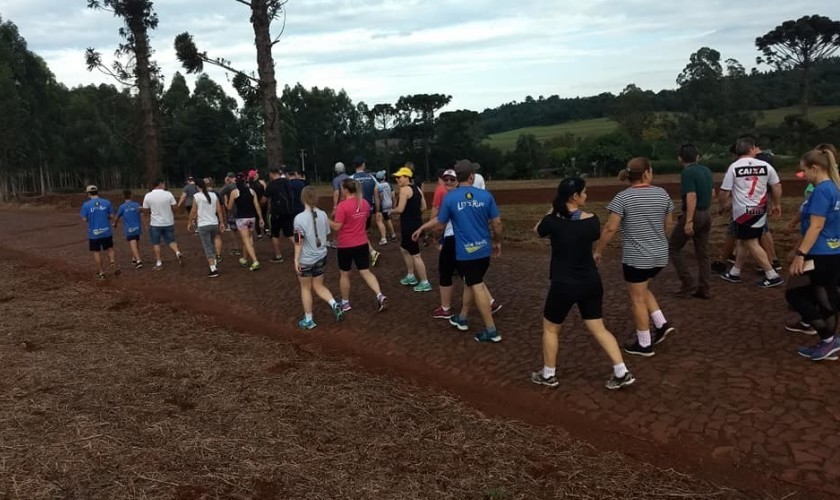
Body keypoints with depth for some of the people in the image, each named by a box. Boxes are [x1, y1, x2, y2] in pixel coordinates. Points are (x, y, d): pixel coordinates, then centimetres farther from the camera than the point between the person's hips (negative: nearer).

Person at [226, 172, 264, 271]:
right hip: (252, 217, 4)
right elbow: (257, 205, 1)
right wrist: (261, 218, 6)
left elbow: (229, 208, 2)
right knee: (247, 238, 20)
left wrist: (228, 203, 24)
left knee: (246, 240, -5)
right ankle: (244, 259, 30)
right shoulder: (251, 191, 4)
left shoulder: (234, 192, -5)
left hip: (241, 218, -4)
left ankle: (255, 261, -19)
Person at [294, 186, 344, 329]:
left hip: (306, 259, -4)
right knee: (318, 286, 19)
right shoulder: (323, 215, -3)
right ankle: (335, 305, -4)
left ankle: (308, 320, 21)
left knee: (305, 288, 13)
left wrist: (296, 259, -8)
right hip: (321, 257, 4)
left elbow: (299, 242, -17)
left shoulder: (299, 218, -18)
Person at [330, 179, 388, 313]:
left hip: (346, 245, -5)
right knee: (366, 272, 8)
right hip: (362, 244, 5)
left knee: (345, 274, 12)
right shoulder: (365, 203, 2)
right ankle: (380, 295, -9)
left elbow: (337, 227, -17)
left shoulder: (342, 206, -19)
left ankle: (345, 302, 23)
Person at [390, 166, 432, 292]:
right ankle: (411, 276, 33)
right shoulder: (417, 189, 12)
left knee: (415, 255, -4)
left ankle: (425, 283, 2)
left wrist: (391, 211, -1)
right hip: (416, 223, 10)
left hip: (409, 225, -10)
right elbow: (423, 207, 14)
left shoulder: (404, 189, -15)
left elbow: (400, 209, -21)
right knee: (404, 249, 25)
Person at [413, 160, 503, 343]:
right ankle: (462, 319, 35)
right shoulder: (485, 195, -4)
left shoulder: (450, 198, -10)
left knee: (477, 287, 0)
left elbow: (440, 224, -1)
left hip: (465, 252, -4)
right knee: (471, 283, 21)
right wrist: (497, 242, 17)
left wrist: (421, 228, 18)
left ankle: (491, 331, 3)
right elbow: (497, 222, -1)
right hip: (483, 249, 4)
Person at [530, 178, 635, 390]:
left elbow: (537, 231, 9)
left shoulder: (552, 221, -14)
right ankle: (622, 373, 13)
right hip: (591, 283, 3)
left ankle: (548, 376, 26)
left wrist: (553, 209, 15)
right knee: (598, 329, 16)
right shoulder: (591, 220, -7)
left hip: (563, 285, -3)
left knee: (550, 329, 17)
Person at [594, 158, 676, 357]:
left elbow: (610, 228, -15)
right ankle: (662, 324, 18)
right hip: (660, 255, 6)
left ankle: (644, 345, 15)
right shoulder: (662, 194, 2)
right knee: (642, 291, 27)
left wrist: (598, 250, -4)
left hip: (636, 257, -6)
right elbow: (668, 224, 12)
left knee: (637, 299, 6)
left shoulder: (623, 197, -12)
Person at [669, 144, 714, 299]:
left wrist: (688, 221, -25)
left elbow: (692, 197, -24)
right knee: (703, 253, 11)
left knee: (673, 248, 6)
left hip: (693, 215, -8)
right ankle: (703, 289, 14)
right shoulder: (706, 170, 8)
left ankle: (688, 285, 2)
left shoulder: (687, 173, -16)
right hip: (706, 215, 8)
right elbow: (712, 192, 19)